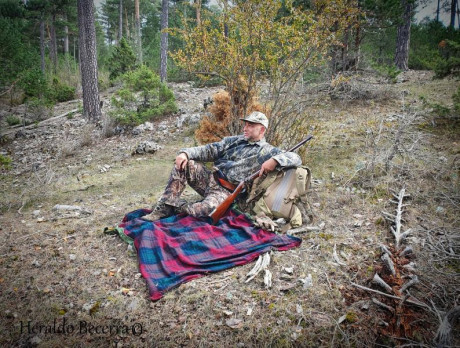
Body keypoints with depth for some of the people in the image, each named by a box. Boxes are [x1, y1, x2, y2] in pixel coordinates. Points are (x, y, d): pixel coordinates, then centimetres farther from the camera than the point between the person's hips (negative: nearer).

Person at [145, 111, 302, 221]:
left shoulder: (267, 151, 1)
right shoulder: (234, 141, 16)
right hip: (210, 178, 5)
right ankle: (164, 207, -14)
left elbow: (295, 158, -10)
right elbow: (209, 150, 8)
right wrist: (185, 153, -9)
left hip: (227, 192, -5)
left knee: (205, 210, -35)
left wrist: (275, 160, -30)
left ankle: (177, 207, -3)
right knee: (185, 164, -18)